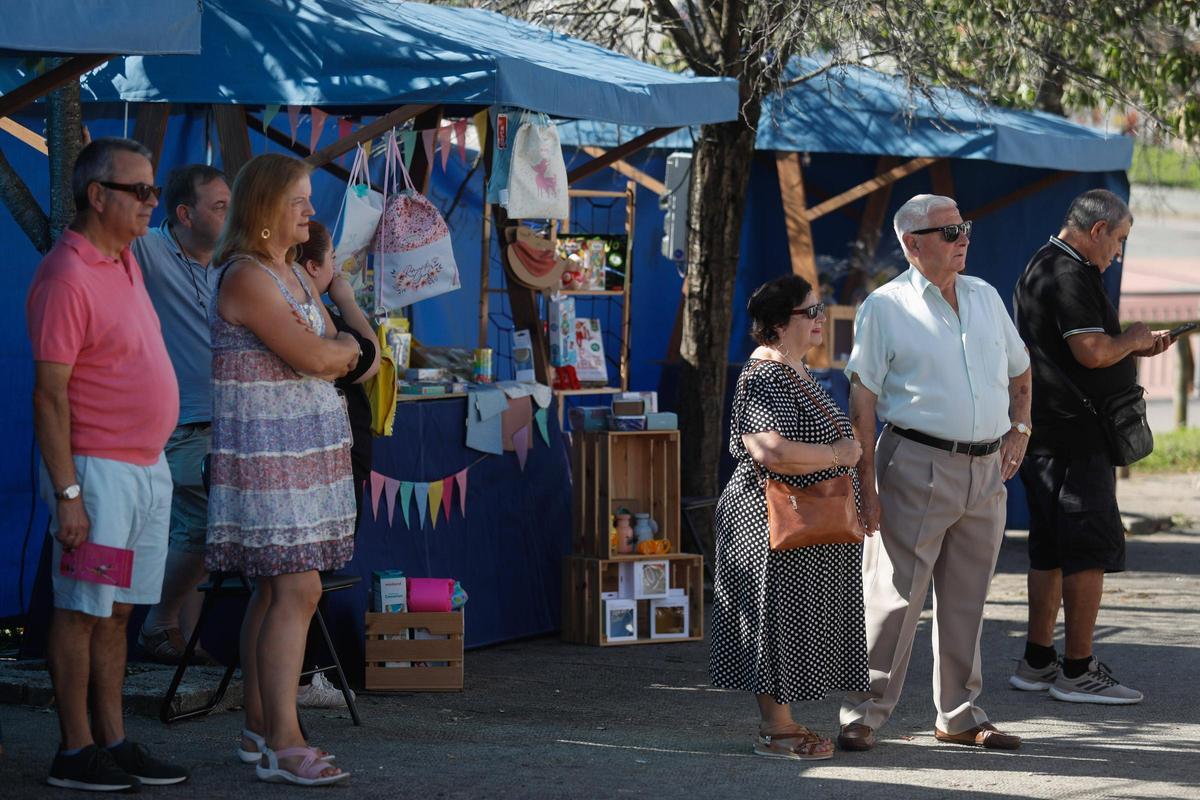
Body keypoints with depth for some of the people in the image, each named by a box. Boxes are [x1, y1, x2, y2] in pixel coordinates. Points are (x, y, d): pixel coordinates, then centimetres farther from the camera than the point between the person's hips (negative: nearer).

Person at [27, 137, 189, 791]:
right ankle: (75, 753, 2)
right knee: (82, 611, -3)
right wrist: (67, 494, -21)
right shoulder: (67, 276, -16)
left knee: (117, 610, 12)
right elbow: (49, 394, -18)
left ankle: (113, 741, 17)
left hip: (147, 467, 9)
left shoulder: (124, 260, 13)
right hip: (98, 468, -9)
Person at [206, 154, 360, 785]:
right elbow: (315, 358, -19)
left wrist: (332, 350, -3)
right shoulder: (246, 278, -15)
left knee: (275, 589, 11)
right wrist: (344, 347, 0)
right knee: (298, 591, -13)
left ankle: (260, 728, 17)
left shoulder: (294, 274, 15)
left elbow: (345, 355, 17)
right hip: (266, 451, -9)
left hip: (303, 447, 9)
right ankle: (284, 746, -13)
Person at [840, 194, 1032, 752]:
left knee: (967, 600, 11)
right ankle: (863, 713, 1)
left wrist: (1019, 429, 11)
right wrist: (867, 486, -13)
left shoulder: (985, 297, 13)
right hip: (918, 464, -6)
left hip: (987, 470, 6)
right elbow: (862, 401, -7)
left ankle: (959, 715, 20)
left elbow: (1019, 370, 27)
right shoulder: (886, 307, -4)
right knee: (894, 595, -6)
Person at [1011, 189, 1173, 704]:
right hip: (1074, 436, -11)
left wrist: (1133, 349, 18)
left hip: (1045, 435, 11)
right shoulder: (1069, 276, -15)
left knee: (1051, 549, 15)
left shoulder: (1043, 269, 19)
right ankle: (1078, 671, -4)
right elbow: (1093, 352, -24)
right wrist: (1132, 339, -5)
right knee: (1089, 550, -6)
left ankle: (1037, 662, 19)